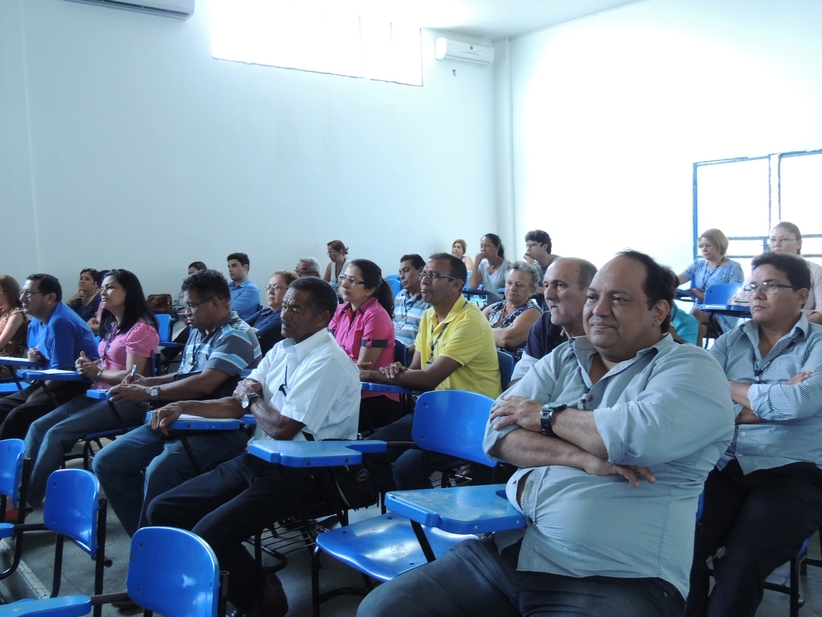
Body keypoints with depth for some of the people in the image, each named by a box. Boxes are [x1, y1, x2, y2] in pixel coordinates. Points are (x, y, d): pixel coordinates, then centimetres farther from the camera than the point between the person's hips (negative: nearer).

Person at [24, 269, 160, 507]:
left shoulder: (141, 328, -11)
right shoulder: (111, 325, 17)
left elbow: (131, 376, -17)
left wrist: (97, 373, -4)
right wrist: (89, 365, 0)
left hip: (127, 401, -9)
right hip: (100, 395, 9)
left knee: (57, 433, -21)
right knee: (39, 426, -6)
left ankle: (29, 500, -11)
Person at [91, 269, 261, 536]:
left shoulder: (236, 336, -11)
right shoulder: (198, 333, 16)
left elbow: (205, 384, -22)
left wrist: (149, 393, -14)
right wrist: (148, 382, 7)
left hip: (219, 429, -10)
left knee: (159, 471, -33)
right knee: (106, 462, 2)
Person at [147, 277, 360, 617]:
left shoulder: (327, 362, -16)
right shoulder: (281, 349, 12)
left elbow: (282, 429, -20)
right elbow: (237, 404, 13)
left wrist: (252, 397, -1)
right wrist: (184, 407, 0)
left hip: (300, 472, -9)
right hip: (258, 459, 9)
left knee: (210, 533, -25)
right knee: (162, 511, 1)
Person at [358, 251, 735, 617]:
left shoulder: (691, 368, -1)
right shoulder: (563, 358, 14)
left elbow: (641, 435, -21)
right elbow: (498, 433, 3)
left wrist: (546, 415, -6)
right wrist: (581, 457, -13)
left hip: (613, 580, -5)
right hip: (506, 549, 6)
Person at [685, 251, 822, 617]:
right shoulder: (730, 342, 14)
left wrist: (733, 389, 0)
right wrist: (772, 400, -9)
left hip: (792, 473, -3)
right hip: (724, 467, 3)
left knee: (741, 563, -26)